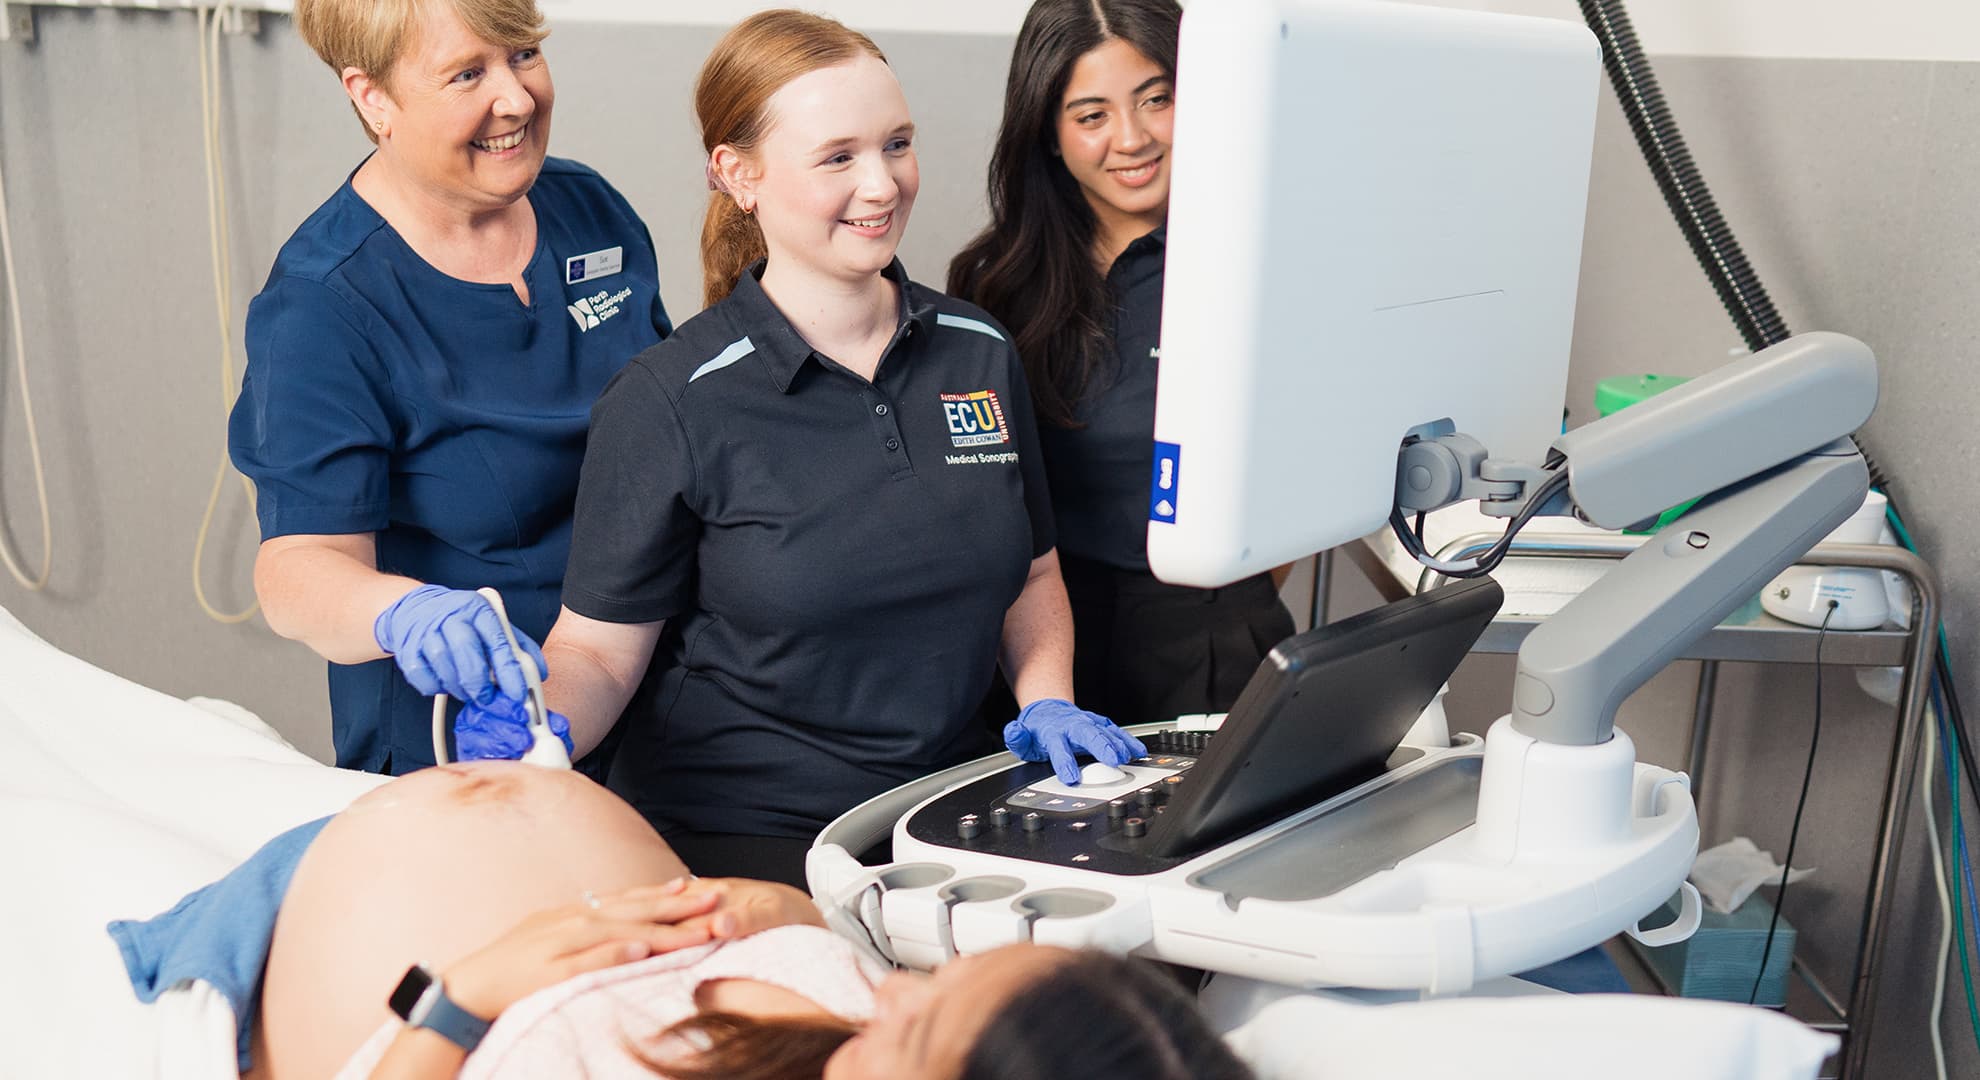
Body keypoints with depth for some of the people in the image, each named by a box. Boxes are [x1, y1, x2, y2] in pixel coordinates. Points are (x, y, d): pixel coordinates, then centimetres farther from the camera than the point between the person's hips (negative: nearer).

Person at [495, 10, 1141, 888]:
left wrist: (1046, 702, 1)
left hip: (952, 805, 5)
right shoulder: (670, 402, -9)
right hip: (740, 832, -4)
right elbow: (599, 647, -5)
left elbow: (1032, 574, 18)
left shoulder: (979, 354, 7)